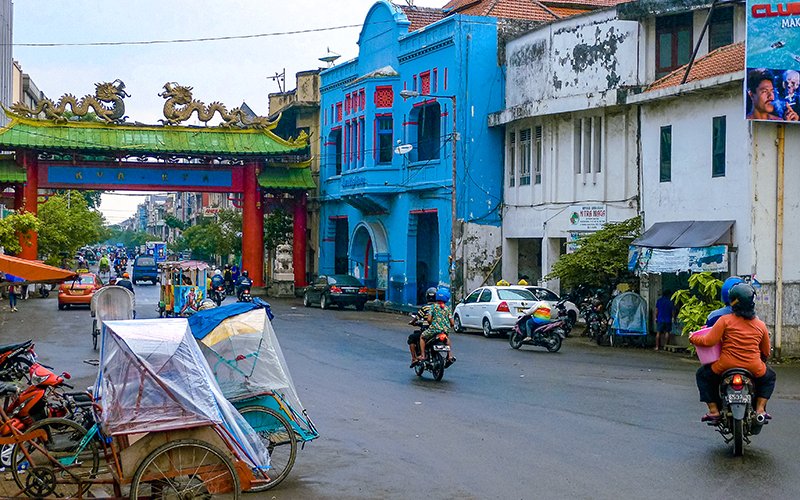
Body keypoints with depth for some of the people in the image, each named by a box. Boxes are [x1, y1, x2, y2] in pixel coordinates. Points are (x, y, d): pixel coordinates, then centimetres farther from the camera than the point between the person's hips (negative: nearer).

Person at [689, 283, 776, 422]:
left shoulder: (725, 320, -6)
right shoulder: (761, 325, 7)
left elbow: (709, 341, -10)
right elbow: (766, 353, 14)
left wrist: (693, 339, 8)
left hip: (726, 366, -2)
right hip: (754, 368, 2)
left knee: (703, 374, 25)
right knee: (769, 377, 34)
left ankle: (713, 411, 12)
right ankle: (760, 409, 14)